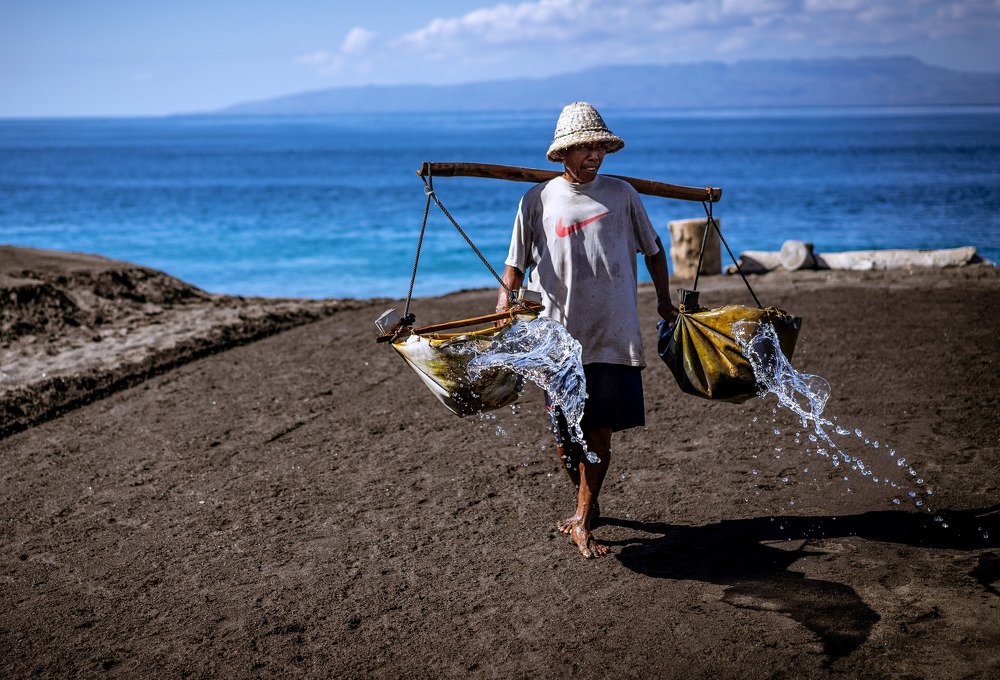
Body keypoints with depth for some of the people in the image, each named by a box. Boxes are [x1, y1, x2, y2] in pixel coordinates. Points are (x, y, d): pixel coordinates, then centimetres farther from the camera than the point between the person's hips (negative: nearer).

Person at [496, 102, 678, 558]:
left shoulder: (621, 194, 6)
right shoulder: (538, 200, 3)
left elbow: (652, 248, 18)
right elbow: (516, 262, 7)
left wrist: (664, 302, 20)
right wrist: (504, 304, -9)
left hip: (614, 336, 0)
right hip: (559, 336, 0)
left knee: (600, 432, -5)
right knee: (565, 435, 4)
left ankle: (582, 522, 6)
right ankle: (586, 503, 30)